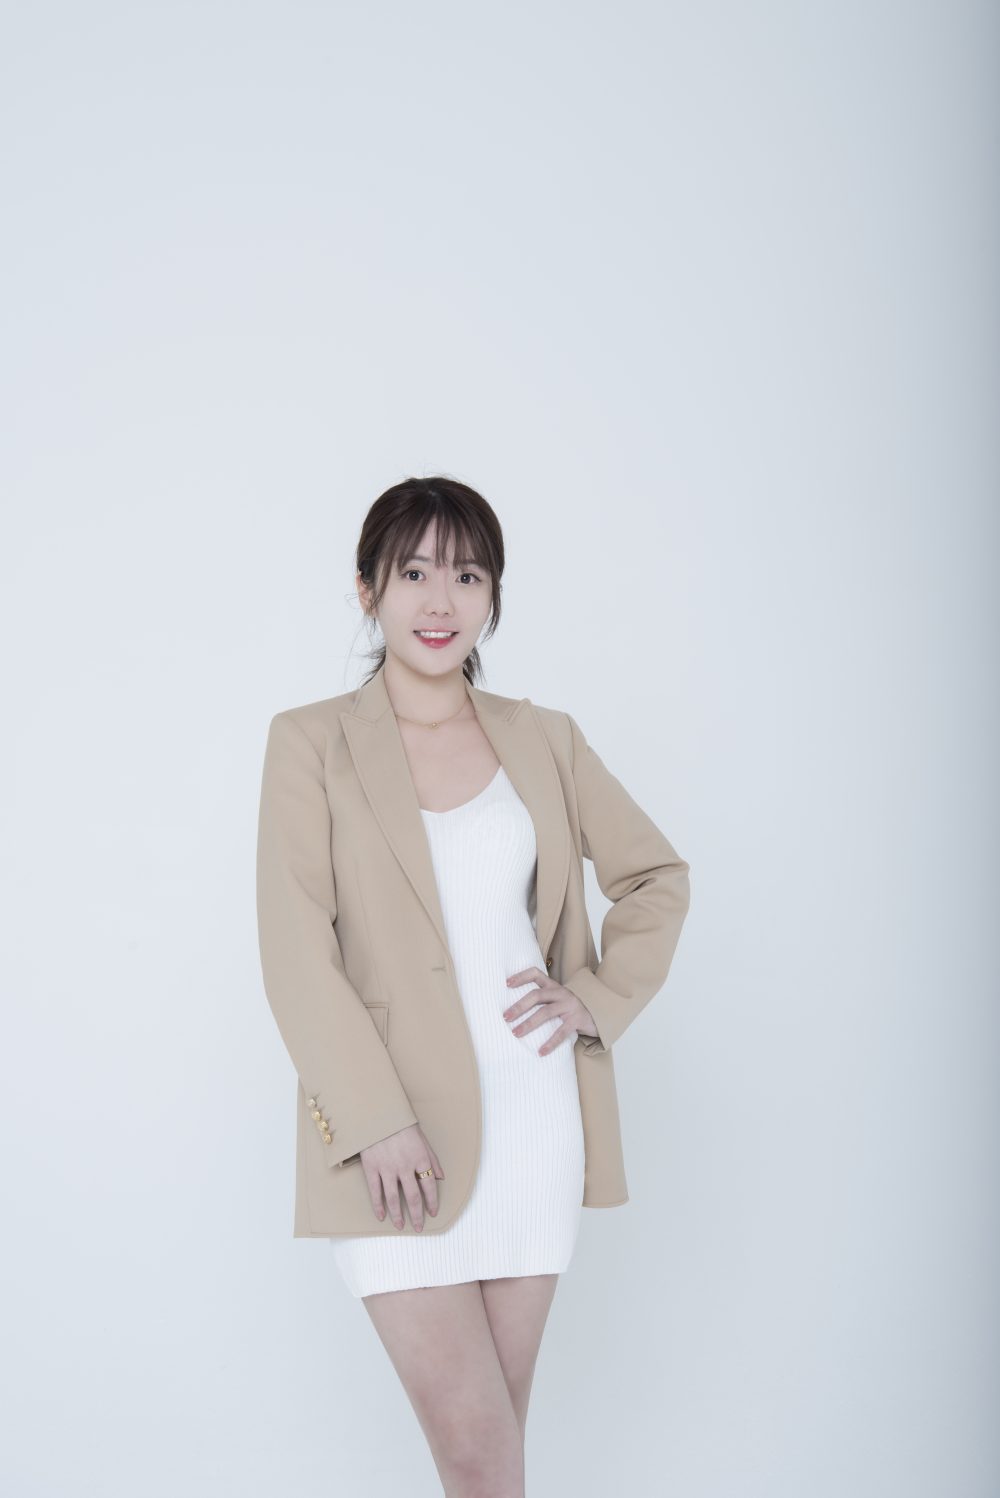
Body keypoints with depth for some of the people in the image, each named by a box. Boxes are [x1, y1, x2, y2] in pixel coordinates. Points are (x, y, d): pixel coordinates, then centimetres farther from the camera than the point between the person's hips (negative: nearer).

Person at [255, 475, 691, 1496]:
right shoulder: (311, 742, -1)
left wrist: (602, 999, 5)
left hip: (534, 1115, 3)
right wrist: (379, 1123, -15)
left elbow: (657, 874, 21)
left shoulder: (544, 740, 9)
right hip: (394, 1137, -3)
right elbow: (297, 950, -8)